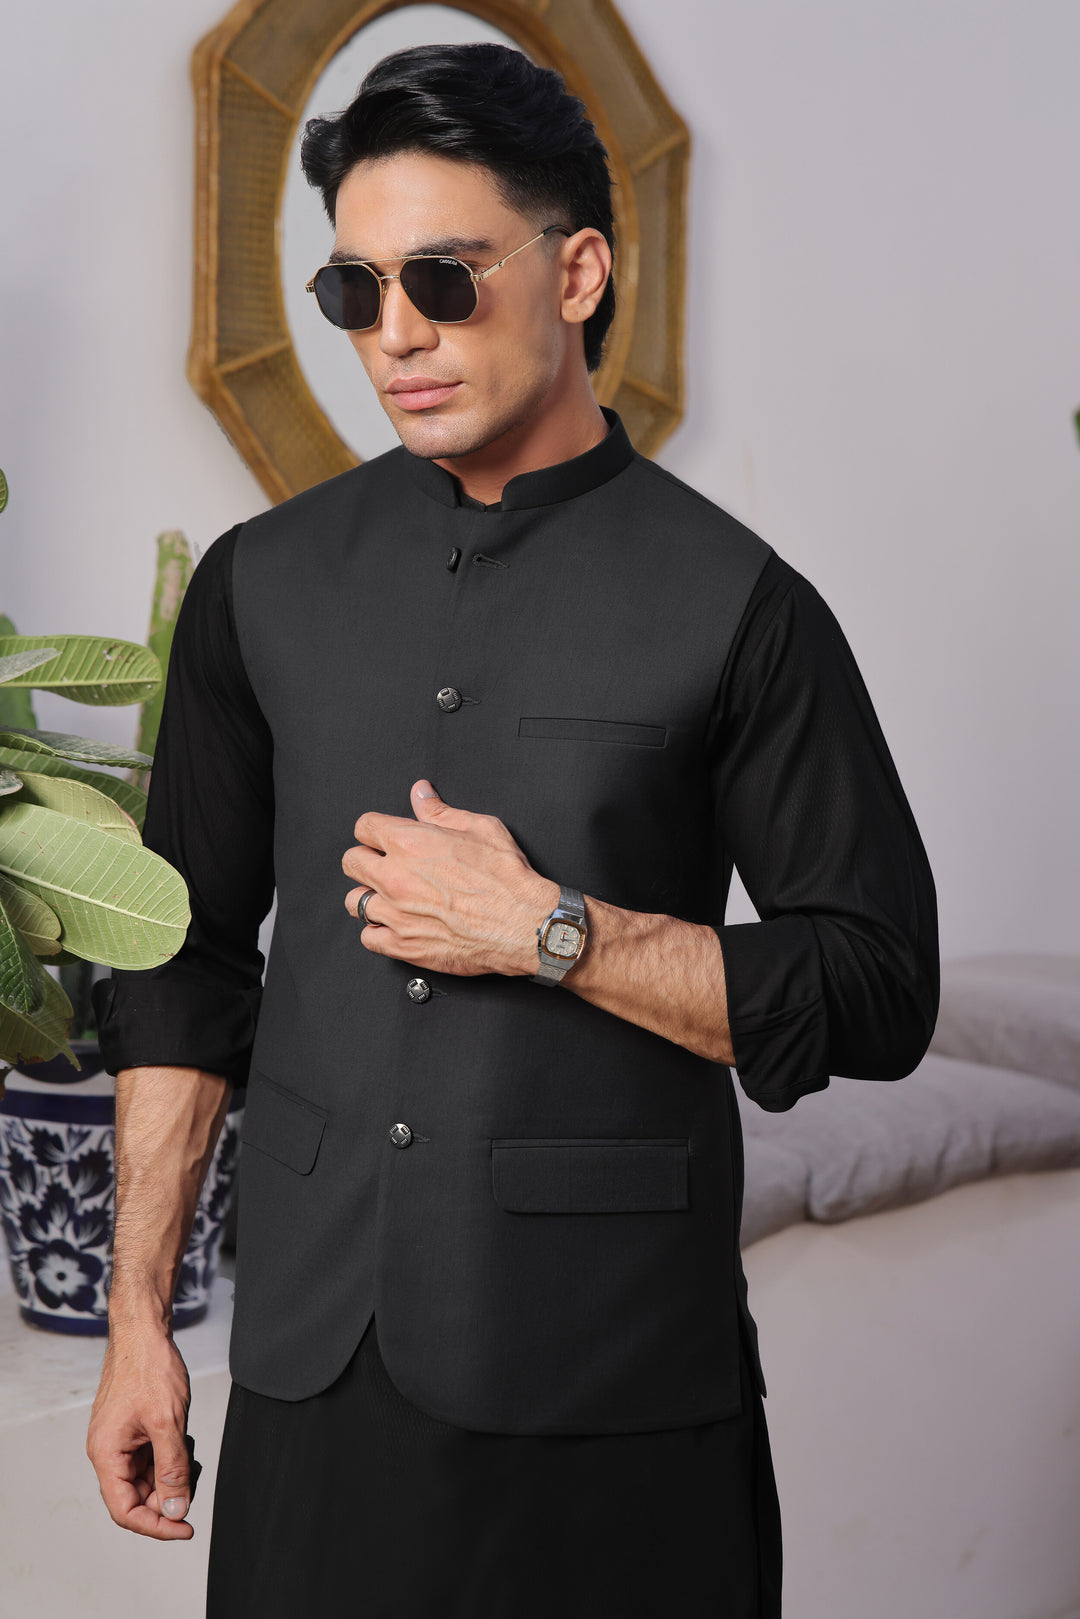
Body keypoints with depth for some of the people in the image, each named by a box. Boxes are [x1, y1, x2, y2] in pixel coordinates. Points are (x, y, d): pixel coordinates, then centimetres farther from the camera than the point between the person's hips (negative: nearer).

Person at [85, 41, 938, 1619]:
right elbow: (185, 959, 9)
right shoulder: (264, 582, 5)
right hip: (310, 1358, 3)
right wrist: (138, 1313, 7)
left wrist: (550, 930, -14)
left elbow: (878, 993, -5)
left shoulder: (736, 606, -6)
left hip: (616, 1380, -2)